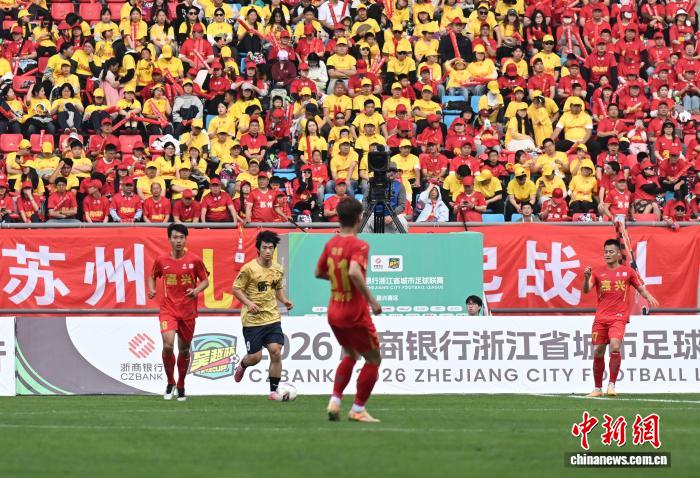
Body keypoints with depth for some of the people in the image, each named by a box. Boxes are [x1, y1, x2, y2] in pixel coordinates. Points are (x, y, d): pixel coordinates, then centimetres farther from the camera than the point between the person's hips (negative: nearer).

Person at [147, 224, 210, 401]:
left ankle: (181, 386, 30)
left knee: (184, 350, 10)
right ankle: (170, 382, 2)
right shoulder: (161, 260, -1)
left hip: (188, 311, 1)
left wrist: (196, 290, -15)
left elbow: (205, 280, 5)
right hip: (168, 309, -1)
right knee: (168, 345, -19)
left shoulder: (194, 260, -4)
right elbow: (152, 276, 16)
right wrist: (152, 290, -4)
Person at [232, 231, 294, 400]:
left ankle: (274, 390, 2)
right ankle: (242, 365, 37)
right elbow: (236, 289, -7)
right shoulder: (249, 268, -11)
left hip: (273, 318, 4)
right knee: (255, 357, -1)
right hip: (252, 320, -4)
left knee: (276, 352, -9)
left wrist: (284, 301, 2)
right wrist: (248, 303, -22)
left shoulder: (278, 269, 6)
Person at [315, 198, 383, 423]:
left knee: (349, 355, 25)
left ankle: (335, 400, 12)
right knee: (373, 360, 9)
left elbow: (319, 272, 14)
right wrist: (371, 299, -29)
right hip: (355, 313, -7)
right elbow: (354, 272, -35)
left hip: (334, 313, 7)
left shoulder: (331, 244, 2)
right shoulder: (359, 245, -18)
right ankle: (358, 409, 9)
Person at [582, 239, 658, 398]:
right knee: (597, 353, 3)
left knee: (615, 346, -24)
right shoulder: (597, 272, 7)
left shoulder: (628, 271, 5)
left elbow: (641, 289, 9)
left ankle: (612, 385, -15)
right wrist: (586, 278, -24)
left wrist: (648, 296, -13)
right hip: (600, 318, 3)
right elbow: (586, 290, -4)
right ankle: (597, 389, 16)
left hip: (619, 317, -3)